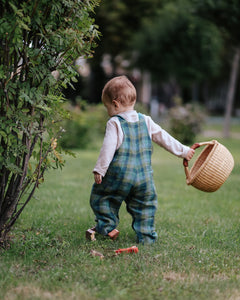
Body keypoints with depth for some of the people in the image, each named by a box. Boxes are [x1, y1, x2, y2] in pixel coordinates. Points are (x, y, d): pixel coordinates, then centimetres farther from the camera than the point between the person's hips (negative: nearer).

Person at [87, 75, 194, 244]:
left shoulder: (114, 123, -8)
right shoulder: (146, 121, 7)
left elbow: (108, 148, -14)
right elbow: (164, 138, 12)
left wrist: (99, 170, -8)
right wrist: (183, 151, 22)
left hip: (119, 175, -4)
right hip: (144, 177, 4)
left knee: (101, 196, 16)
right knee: (145, 205, 16)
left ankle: (108, 227, 18)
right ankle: (146, 236, 13)